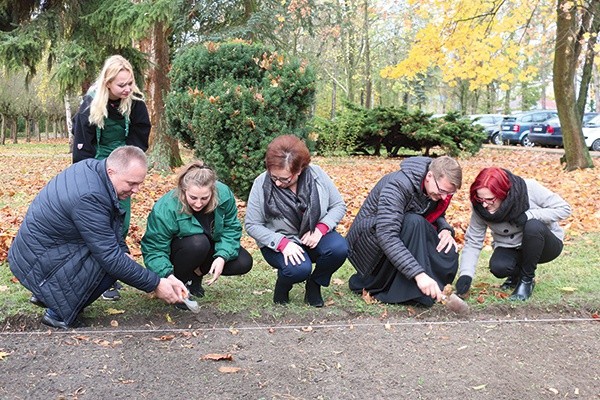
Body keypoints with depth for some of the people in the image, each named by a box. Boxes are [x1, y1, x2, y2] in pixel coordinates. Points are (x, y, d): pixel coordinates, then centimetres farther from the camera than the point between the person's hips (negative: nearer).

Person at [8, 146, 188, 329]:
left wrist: (123, 251, -1)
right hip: (36, 264, -9)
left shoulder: (92, 167, -3)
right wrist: (155, 284, -20)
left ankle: (46, 294, 17)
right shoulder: (89, 197, -30)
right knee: (113, 265, -16)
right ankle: (58, 314, -2)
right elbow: (111, 258, -27)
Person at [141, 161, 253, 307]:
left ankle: (196, 275, 6)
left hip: (211, 249, 5)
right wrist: (168, 276, -47)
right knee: (199, 243, -37)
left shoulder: (224, 195, -24)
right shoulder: (165, 209, -33)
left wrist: (223, 256, -29)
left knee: (244, 263, -15)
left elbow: (232, 228, -13)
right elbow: (154, 250, -30)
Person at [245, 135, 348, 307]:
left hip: (314, 236, 3)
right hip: (279, 243, -3)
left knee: (339, 248, -28)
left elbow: (339, 205, -2)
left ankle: (315, 283, 2)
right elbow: (252, 225, -11)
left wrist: (321, 228, -20)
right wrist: (282, 243, -25)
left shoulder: (316, 174, -13)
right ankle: (282, 285, 5)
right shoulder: (261, 184, -17)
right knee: (300, 269, -33)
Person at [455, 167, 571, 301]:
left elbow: (564, 208, -18)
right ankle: (517, 274, 8)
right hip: (511, 249, 2)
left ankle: (527, 279, -13)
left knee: (533, 226, -35)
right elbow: (472, 242, -15)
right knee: (497, 266, -31)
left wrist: (530, 215, -31)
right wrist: (466, 274, -28)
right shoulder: (480, 208, -18)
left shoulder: (530, 188, -26)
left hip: (545, 245, -2)